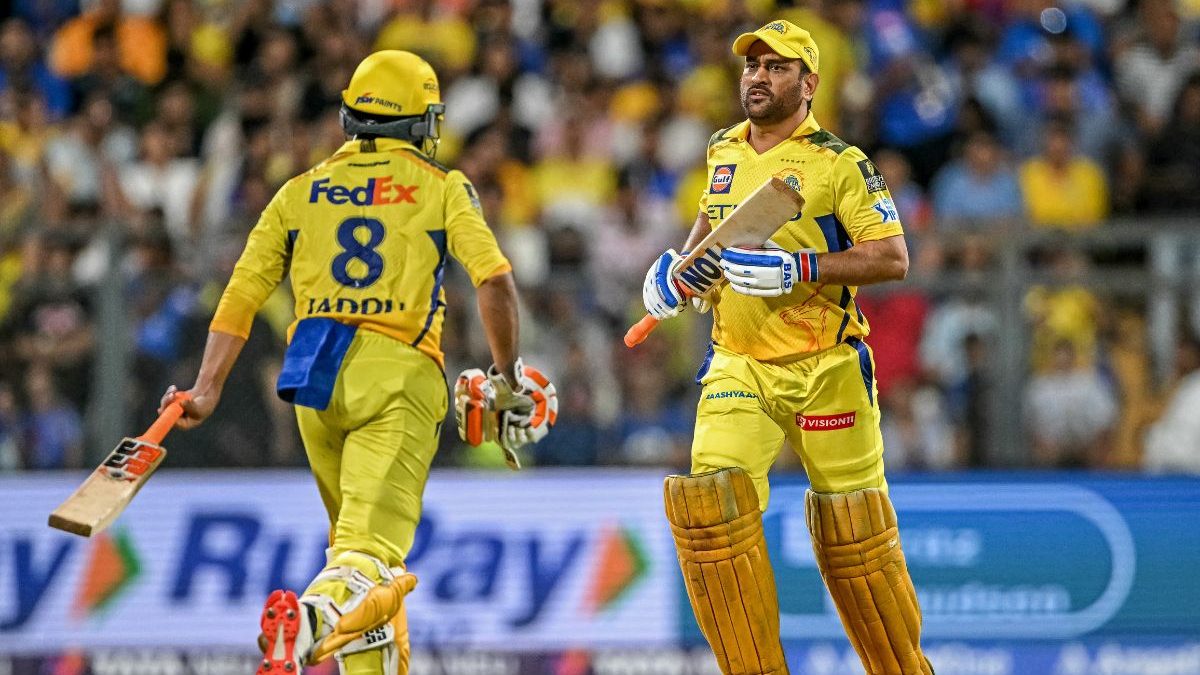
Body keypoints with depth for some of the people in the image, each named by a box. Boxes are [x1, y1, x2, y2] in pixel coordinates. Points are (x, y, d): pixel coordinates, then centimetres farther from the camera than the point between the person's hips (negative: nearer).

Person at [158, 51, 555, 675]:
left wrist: (206, 389, 5)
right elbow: (495, 279, -5)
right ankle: (314, 615, -44)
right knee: (372, 550, -15)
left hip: (315, 386, 4)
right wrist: (507, 378, 5)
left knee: (354, 533, 21)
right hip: (398, 373, -4)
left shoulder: (301, 192, 16)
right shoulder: (441, 188, 8)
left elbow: (241, 294, 8)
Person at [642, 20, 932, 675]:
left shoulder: (839, 164, -7)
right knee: (709, 508, -17)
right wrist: (677, 265, 13)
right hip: (737, 370, 4)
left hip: (826, 371, -4)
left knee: (854, 540, 4)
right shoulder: (724, 153, 10)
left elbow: (892, 257, -15)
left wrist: (796, 268, -24)